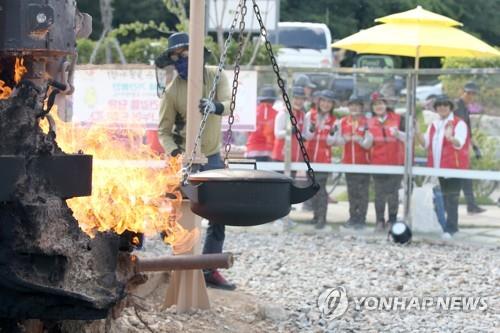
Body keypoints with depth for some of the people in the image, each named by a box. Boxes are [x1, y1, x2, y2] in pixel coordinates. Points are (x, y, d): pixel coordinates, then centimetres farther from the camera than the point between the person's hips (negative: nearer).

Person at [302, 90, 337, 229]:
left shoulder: (333, 121, 0)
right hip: (310, 156, 3)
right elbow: (307, 137, 1)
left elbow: (330, 142, -2)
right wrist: (311, 129, -19)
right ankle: (316, 215, 20)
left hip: (324, 158, -3)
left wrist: (332, 133, -23)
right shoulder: (310, 115, 2)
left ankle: (322, 218, -11)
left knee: (320, 186, -12)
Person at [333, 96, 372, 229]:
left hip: (363, 162, -4)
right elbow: (337, 141, 10)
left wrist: (359, 140, -27)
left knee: (362, 192, -2)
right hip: (348, 162, 4)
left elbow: (368, 144, -6)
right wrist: (344, 139, -13)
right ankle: (353, 217, 15)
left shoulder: (366, 122, -4)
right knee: (351, 192, 8)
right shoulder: (343, 122, 7)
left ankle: (361, 219, 2)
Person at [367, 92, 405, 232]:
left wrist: (398, 133, -18)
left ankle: (392, 220, 13)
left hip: (396, 162, -2)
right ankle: (380, 221, 11)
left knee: (393, 193, 2)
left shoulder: (397, 119, -1)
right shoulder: (370, 123, 7)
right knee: (379, 194, 4)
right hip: (378, 162, 2)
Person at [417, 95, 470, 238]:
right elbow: (425, 143, 13)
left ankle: (450, 229, -6)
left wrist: (450, 137, -42)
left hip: (453, 167, -7)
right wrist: (417, 133, -6)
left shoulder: (459, 123, -5)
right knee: (440, 200, 12)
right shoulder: (433, 125, 16)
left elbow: (459, 143, -19)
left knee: (451, 200, -7)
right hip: (437, 168, 7)